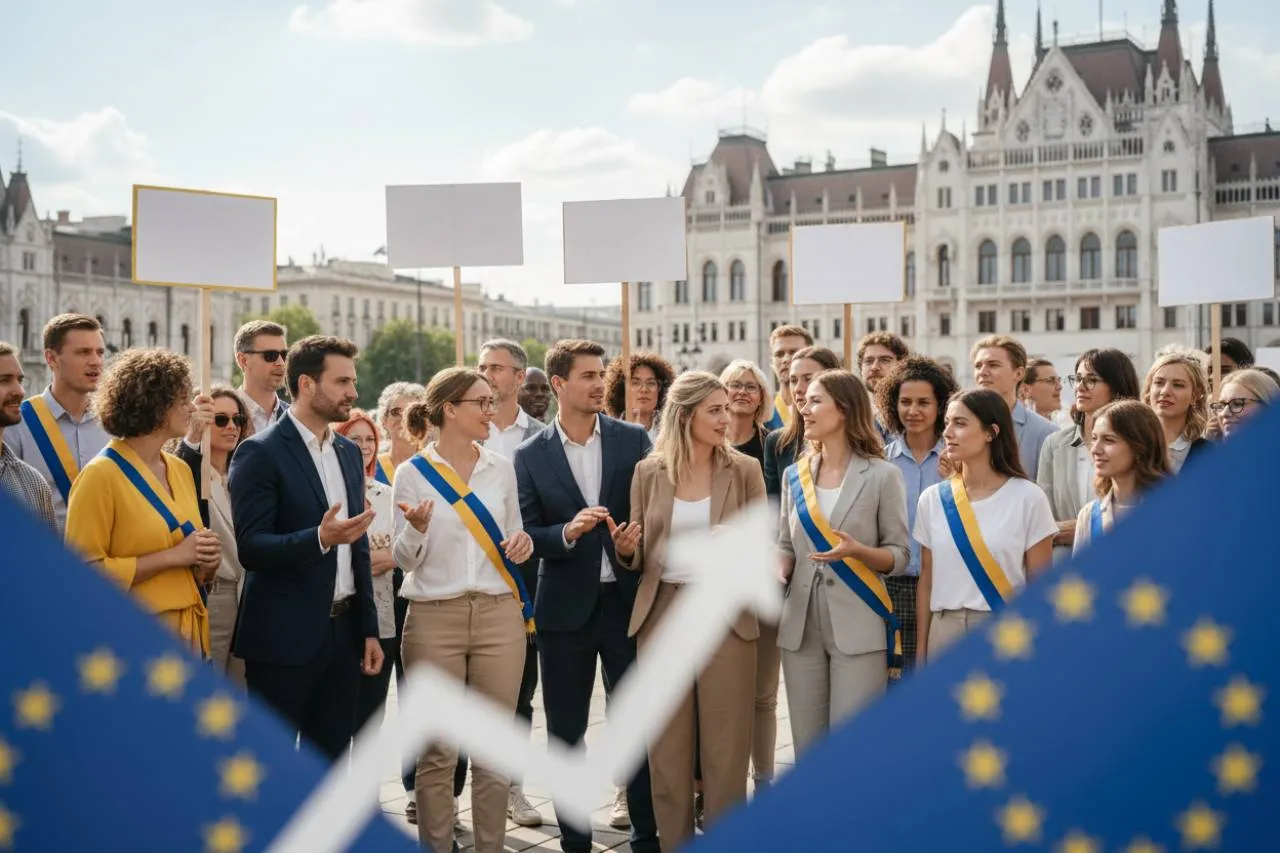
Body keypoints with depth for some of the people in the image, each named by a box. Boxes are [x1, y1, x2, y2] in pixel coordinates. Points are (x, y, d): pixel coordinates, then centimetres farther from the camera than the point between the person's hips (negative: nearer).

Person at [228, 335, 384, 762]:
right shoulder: (260, 453, -10)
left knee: (331, 760, 13)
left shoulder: (349, 453, 13)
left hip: (343, 631, 7)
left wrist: (369, 629, 15)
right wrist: (320, 538, -31)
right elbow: (250, 548, -16)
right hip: (285, 636, -6)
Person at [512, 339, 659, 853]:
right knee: (566, 732, 9)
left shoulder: (633, 440, 1)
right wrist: (567, 532, -20)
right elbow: (526, 536, -3)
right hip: (565, 608, 0)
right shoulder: (531, 456, -1)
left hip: (626, 599, 0)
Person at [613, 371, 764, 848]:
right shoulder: (649, 472, 3)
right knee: (667, 747, 8)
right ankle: (673, 841, 21)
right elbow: (640, 558, 8)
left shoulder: (744, 470, 0)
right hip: (663, 616, 1)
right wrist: (625, 549, -14)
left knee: (725, 746, 4)